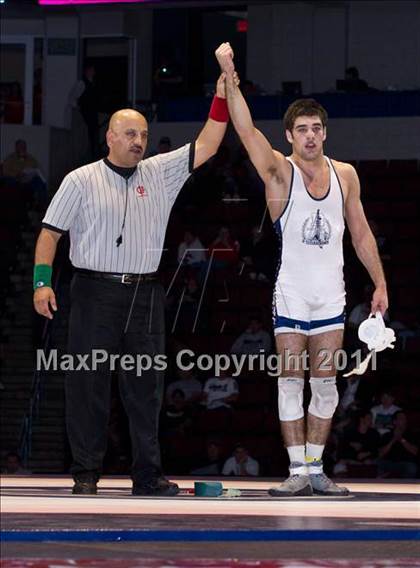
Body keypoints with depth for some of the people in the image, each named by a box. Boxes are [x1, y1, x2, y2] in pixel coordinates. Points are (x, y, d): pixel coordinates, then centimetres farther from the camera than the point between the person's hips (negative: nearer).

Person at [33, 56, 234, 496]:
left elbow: (205, 147, 8)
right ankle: (86, 473, 3)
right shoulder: (81, 180, 3)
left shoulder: (160, 173, 12)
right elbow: (50, 231, 2)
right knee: (88, 382, -3)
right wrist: (42, 282, -8)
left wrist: (221, 98, -2)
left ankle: (148, 474, 9)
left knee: (146, 385, 5)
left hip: (145, 294, 4)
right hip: (95, 292, -4)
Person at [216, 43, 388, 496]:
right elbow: (246, 130, -20)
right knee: (291, 382, -2)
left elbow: (361, 234, 13)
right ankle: (298, 471, 2)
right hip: (290, 295, -3)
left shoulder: (345, 175, 6)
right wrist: (230, 78, -32)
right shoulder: (280, 172, -5)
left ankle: (316, 468, 11)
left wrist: (380, 284, 10)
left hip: (331, 296, 3)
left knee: (325, 384, 5)